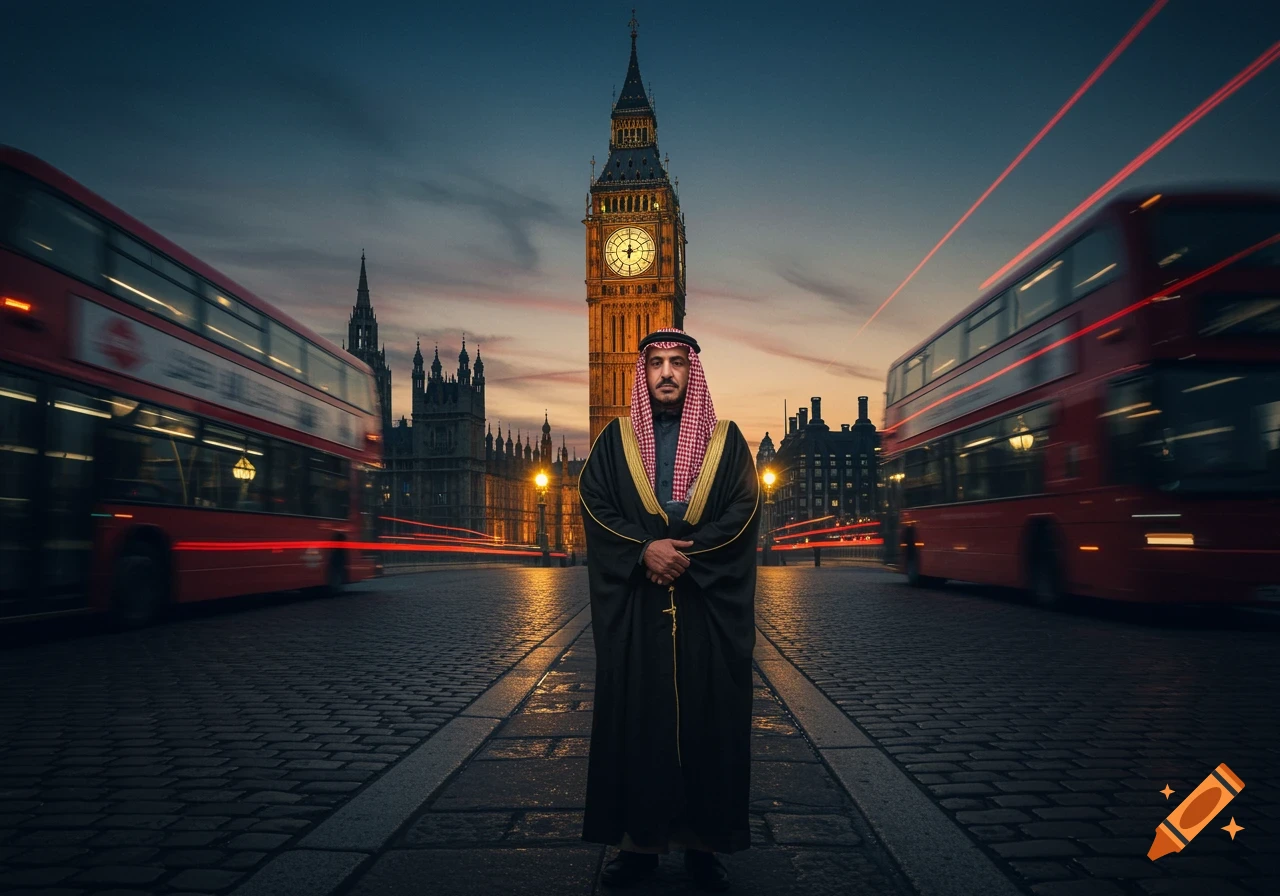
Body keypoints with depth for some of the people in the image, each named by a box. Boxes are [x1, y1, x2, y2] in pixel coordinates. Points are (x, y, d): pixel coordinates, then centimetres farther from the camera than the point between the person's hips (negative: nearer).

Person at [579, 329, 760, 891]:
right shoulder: (615, 440, 9)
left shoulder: (726, 440, 7)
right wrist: (646, 549, -16)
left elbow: (743, 512, -3)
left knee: (707, 718, 3)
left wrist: (684, 554, -15)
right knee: (633, 717, 3)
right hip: (634, 609, 1)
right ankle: (637, 841, 16)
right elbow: (595, 506, -1)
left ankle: (704, 843, 16)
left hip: (709, 608, 0)